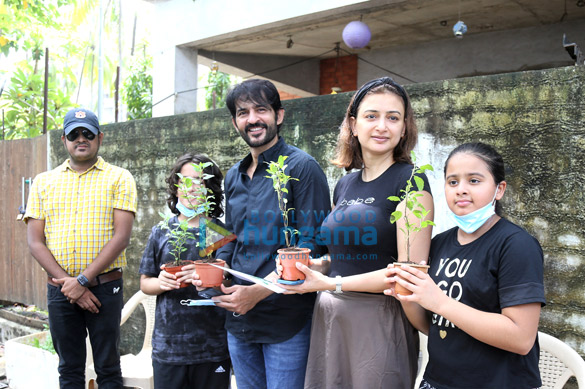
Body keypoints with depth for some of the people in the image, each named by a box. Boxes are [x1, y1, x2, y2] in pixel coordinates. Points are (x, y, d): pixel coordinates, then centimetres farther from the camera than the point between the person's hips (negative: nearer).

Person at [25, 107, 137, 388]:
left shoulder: (119, 178, 1)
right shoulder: (43, 182, 10)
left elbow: (121, 236, -9)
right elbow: (34, 241, 4)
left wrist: (82, 280, -14)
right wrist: (65, 281, -9)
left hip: (105, 287, -2)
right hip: (59, 289, 3)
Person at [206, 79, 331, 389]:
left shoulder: (302, 167, -11)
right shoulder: (234, 177, 12)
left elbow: (311, 244, -16)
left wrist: (258, 291, -23)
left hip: (286, 320, -6)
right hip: (238, 319, 7)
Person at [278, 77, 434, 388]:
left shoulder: (410, 181, -11)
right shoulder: (344, 185, 10)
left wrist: (331, 284, -17)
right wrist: (307, 264, 1)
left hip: (379, 319, -6)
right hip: (329, 316, 6)